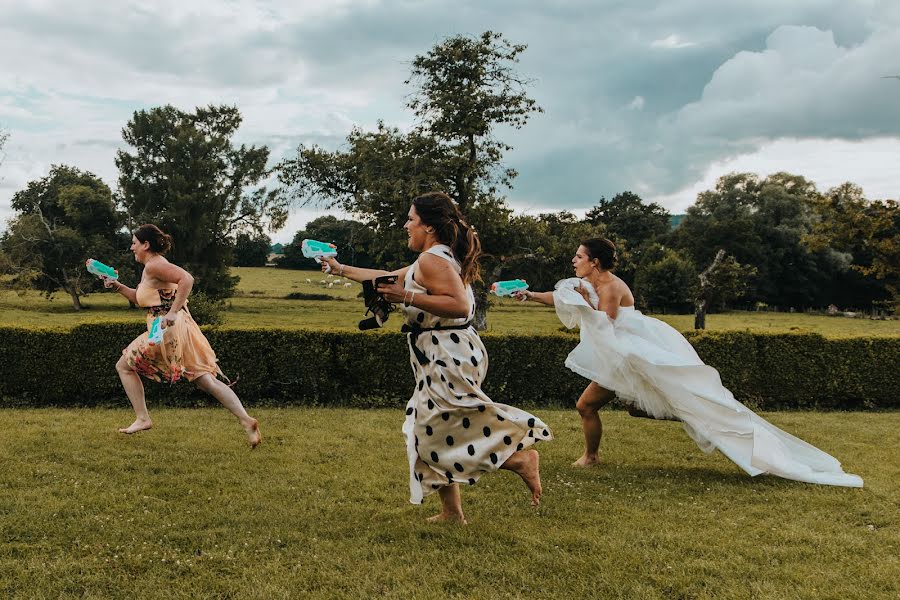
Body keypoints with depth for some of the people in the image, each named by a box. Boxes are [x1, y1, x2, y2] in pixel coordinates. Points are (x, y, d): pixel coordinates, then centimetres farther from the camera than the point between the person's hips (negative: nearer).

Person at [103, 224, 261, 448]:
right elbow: (140, 299, 30)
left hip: (168, 330, -9)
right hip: (179, 329, 9)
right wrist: (117, 286, 21)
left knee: (124, 366, 10)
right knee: (206, 381, 5)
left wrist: (173, 312, -28)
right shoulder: (152, 266, 20)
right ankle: (246, 420, -4)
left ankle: (142, 419, 12)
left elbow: (187, 279, -26)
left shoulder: (154, 265, -10)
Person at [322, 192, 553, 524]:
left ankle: (519, 457, -8)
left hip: (448, 356, -11)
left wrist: (406, 297, -24)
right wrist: (341, 269, 34)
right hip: (445, 358, 11)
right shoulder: (440, 258, 19)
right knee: (434, 432, 13)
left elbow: (460, 306, -27)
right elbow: (390, 277, 29)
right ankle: (452, 511, 19)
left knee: (440, 433, -10)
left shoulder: (432, 259, -14)